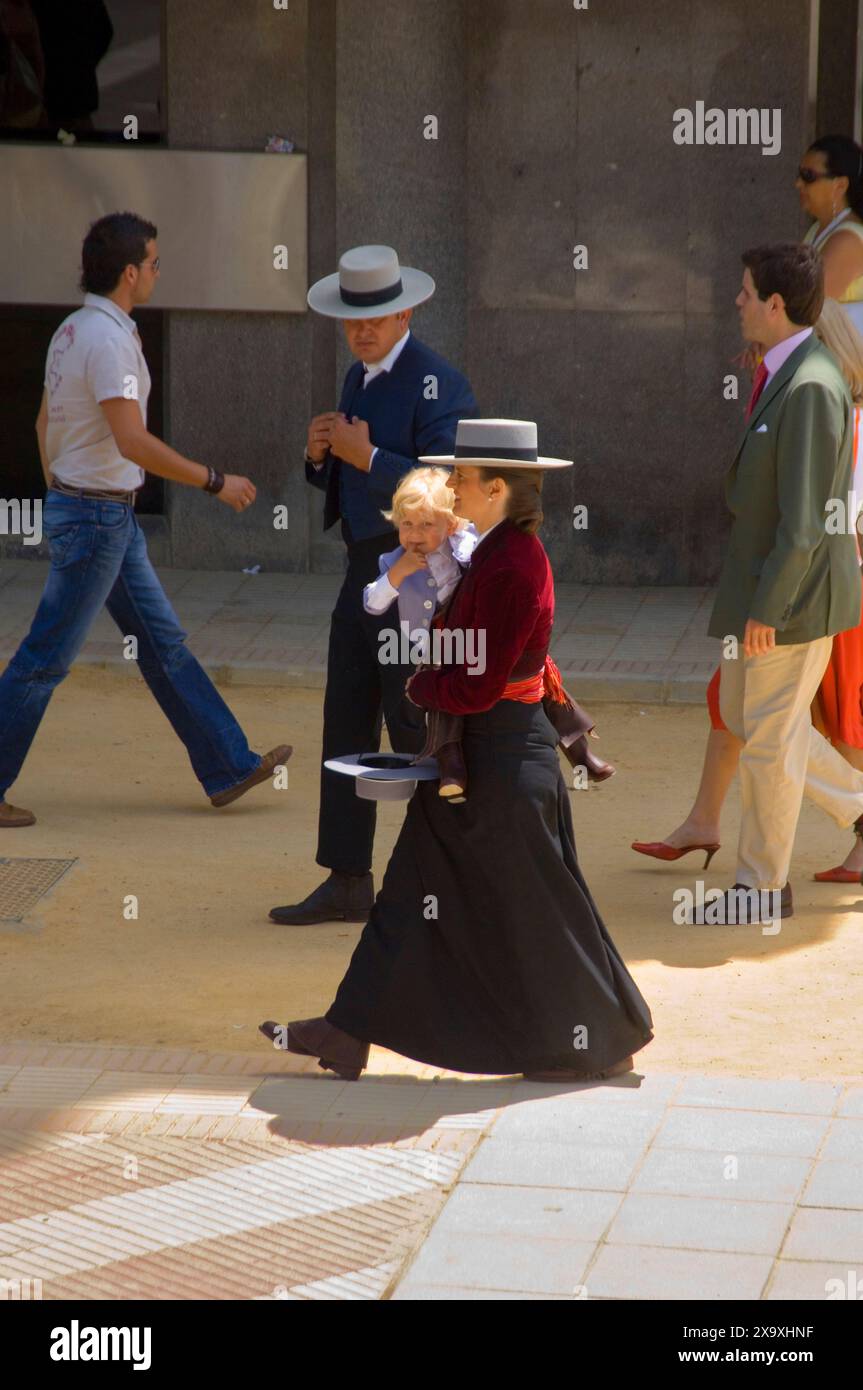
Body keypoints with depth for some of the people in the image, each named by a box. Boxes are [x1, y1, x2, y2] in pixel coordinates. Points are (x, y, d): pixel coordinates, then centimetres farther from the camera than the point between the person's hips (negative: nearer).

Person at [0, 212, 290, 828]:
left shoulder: (73, 331, 10)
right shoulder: (108, 339, -21)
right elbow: (132, 441, -29)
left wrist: (61, 500, 27)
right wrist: (216, 482, -22)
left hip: (104, 516, 10)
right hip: (96, 517, -10)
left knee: (164, 642, 12)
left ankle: (229, 766, 17)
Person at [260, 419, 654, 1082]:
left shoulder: (511, 570, -23)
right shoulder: (505, 553, 7)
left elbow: (476, 688, -23)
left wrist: (421, 688, -6)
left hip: (504, 759, -10)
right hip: (474, 755, 10)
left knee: (531, 903, 3)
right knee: (417, 893, 12)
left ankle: (603, 1044, 17)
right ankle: (350, 1033, 17)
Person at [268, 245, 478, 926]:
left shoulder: (438, 383, -15)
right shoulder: (362, 377, 14)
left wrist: (367, 457, -24)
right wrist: (322, 453, -3)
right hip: (367, 572, 9)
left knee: (415, 726, -5)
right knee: (346, 723, 8)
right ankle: (348, 883, 13)